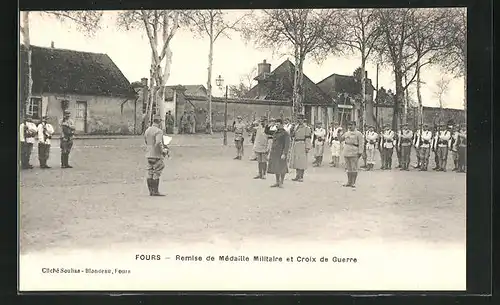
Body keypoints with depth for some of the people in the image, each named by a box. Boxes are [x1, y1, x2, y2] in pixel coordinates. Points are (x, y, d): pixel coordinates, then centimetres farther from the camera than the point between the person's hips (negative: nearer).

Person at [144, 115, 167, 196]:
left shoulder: (147, 130, 10)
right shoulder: (158, 131, -14)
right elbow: (158, 143, -26)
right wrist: (163, 151, -11)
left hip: (148, 155, 8)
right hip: (156, 155, -8)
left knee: (150, 173, 7)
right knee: (156, 174, -4)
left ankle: (151, 191, 9)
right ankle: (155, 191, -5)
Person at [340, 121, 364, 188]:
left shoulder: (358, 134, -5)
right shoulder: (346, 133, 14)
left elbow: (361, 144, -8)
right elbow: (341, 139, 24)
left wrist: (360, 152, -14)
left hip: (354, 153, -6)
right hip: (346, 152, 6)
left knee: (354, 168, -2)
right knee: (348, 168, 10)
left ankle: (353, 183, 3)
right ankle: (349, 182, 17)